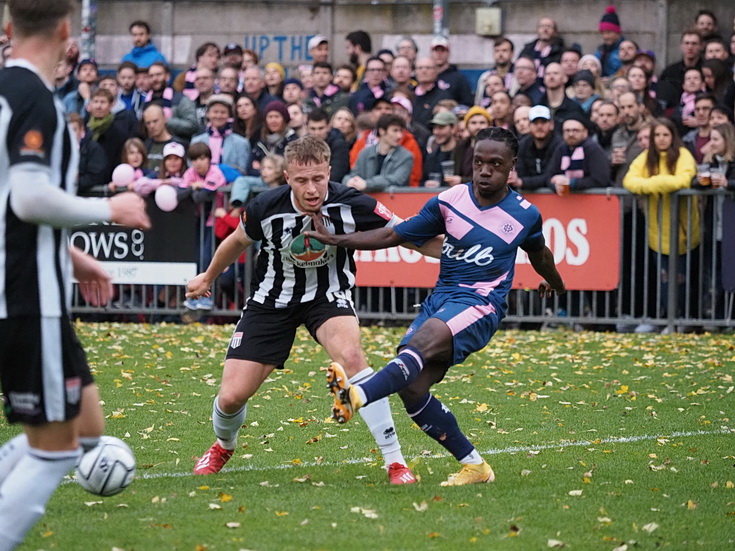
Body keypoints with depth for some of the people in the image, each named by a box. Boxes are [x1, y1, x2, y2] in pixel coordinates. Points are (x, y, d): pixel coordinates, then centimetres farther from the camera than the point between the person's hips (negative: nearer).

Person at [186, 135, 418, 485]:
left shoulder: (351, 205, -25)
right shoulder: (266, 208, -21)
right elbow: (238, 241, 3)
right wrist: (208, 277, 19)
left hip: (328, 296, -1)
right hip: (272, 300, 1)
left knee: (350, 356, -34)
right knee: (231, 397, -5)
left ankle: (395, 461, -24)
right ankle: (223, 446, 35)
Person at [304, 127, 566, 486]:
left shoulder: (525, 215, 2)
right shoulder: (448, 202, 3)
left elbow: (538, 252, 25)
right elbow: (395, 235, 7)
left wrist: (554, 282, 45)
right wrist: (337, 239, -4)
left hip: (481, 305, -4)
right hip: (440, 298, 4)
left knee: (425, 338, -34)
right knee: (411, 390, -12)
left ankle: (356, 396, -56)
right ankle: (474, 466, 4)